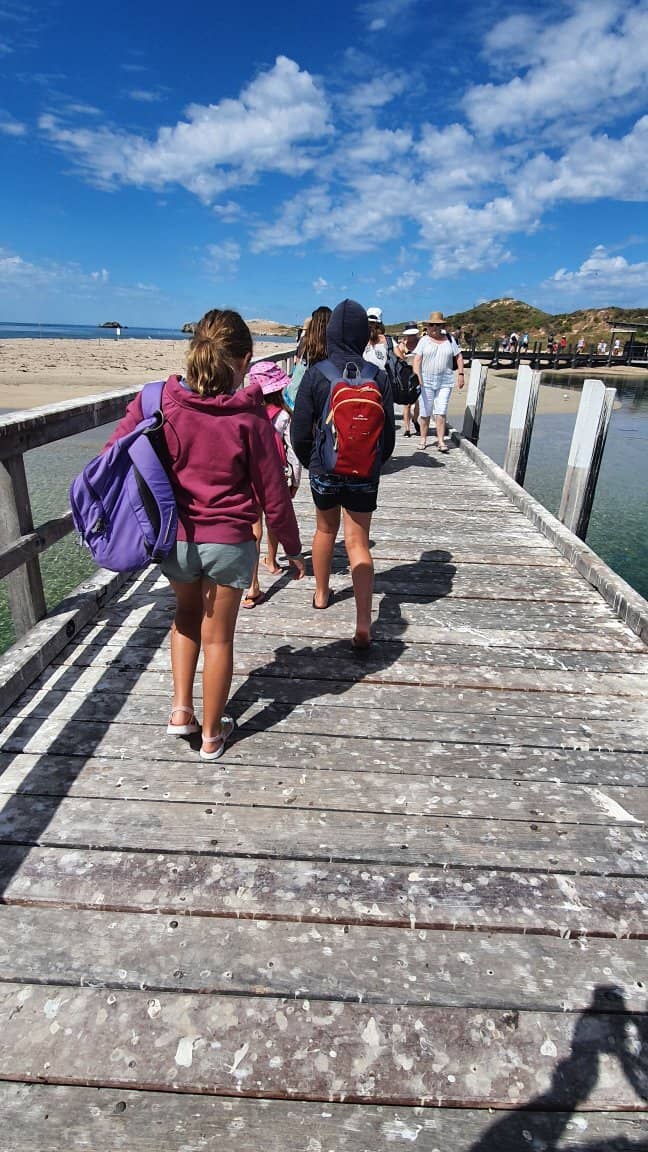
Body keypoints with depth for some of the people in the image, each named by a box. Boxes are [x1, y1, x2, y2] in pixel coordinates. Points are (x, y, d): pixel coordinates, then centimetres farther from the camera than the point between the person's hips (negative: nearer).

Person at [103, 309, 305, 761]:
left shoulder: (155, 401, -8)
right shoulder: (249, 417, -14)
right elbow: (273, 494, -8)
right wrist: (293, 548, 6)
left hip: (172, 538, 3)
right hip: (229, 542, -2)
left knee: (187, 613, 30)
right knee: (218, 637, 14)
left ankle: (181, 708, 27)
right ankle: (212, 734, 32)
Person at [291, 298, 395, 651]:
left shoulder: (315, 374, -10)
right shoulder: (378, 377, -6)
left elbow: (300, 431, -7)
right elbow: (388, 432, 0)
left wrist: (309, 462, 12)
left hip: (324, 469, 0)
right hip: (363, 473, 0)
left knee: (325, 530, 23)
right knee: (358, 543, 4)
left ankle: (321, 594, 43)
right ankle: (363, 625, -4)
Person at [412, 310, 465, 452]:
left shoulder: (450, 339, 9)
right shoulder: (424, 340, 4)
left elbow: (459, 356, 12)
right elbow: (417, 359, -5)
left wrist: (460, 374, 2)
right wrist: (417, 376, -18)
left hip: (445, 382, 1)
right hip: (426, 381, 0)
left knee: (441, 412, -6)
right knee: (425, 412, 5)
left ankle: (441, 441, -6)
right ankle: (423, 439, 16)